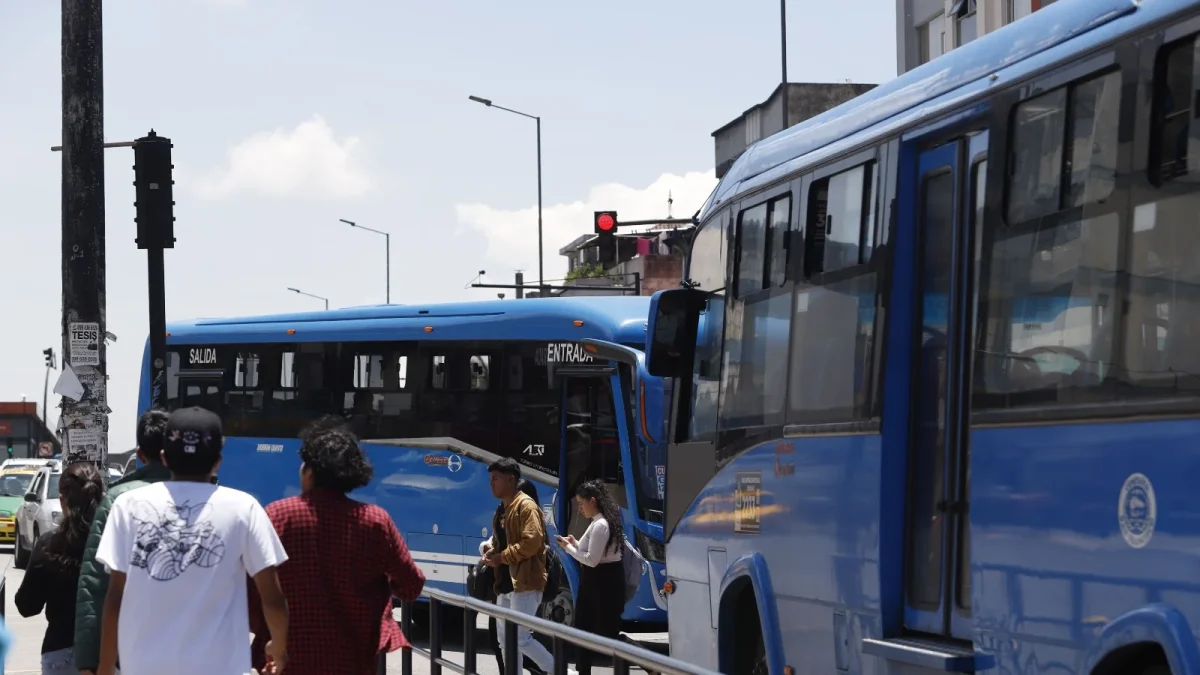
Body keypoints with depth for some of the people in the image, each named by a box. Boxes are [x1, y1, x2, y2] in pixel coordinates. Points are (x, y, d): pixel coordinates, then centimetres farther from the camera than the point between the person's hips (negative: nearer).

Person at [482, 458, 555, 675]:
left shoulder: (526, 506, -13)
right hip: (507, 582, 10)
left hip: (525, 583, -10)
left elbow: (532, 542, -22)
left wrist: (502, 557, -16)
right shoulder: (505, 508, 18)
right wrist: (494, 551, 6)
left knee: (520, 638, -12)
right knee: (505, 638, 9)